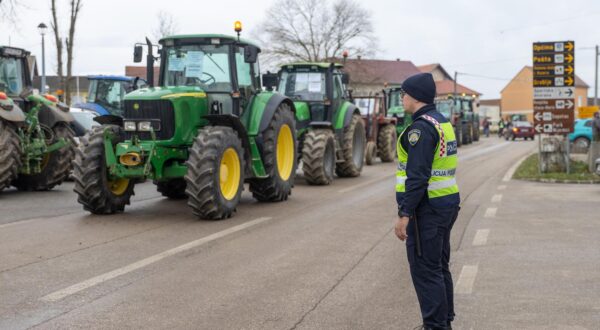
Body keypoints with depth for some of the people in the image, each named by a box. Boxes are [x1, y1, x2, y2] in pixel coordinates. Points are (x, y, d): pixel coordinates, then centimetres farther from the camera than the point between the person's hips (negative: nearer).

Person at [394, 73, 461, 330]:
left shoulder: (422, 128, -18)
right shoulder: (443, 123, 14)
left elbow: (417, 176, -24)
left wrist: (404, 214, -23)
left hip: (427, 208, -10)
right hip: (448, 203, 10)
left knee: (425, 271, -4)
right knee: (439, 267, 18)